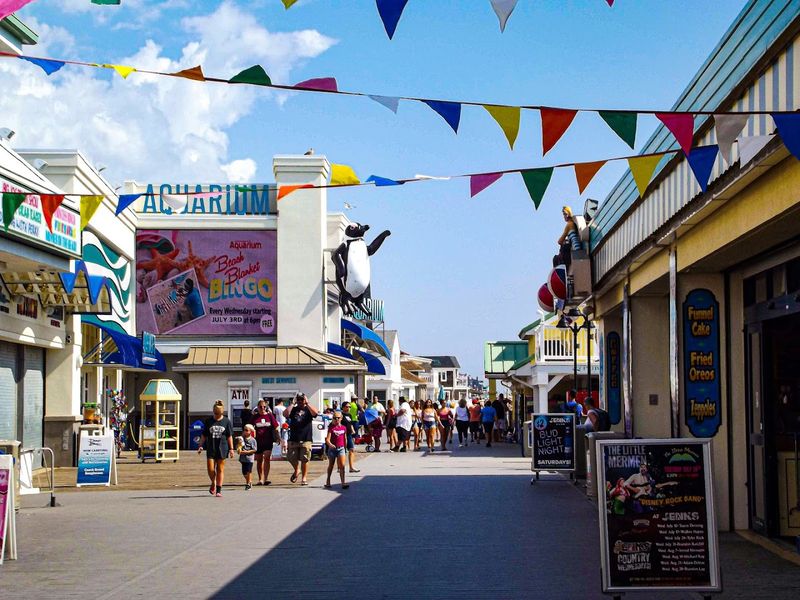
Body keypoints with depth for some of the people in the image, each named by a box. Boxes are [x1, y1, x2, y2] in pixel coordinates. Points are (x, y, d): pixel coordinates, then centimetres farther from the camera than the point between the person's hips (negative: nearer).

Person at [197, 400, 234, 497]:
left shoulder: (226, 421, 1)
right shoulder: (208, 421, 4)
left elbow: (229, 436, 4)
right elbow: (204, 435, 10)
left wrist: (231, 449, 1)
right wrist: (201, 446, 2)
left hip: (222, 449, -1)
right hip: (211, 449, 1)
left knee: (220, 470, 2)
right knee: (210, 469, -5)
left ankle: (219, 490, 7)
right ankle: (213, 483, 25)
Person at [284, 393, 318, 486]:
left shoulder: (308, 409, 7)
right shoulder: (293, 409, 11)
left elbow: (315, 413, -15)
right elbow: (285, 414, -8)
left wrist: (307, 403, -10)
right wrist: (293, 404, -4)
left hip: (306, 439, -2)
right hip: (293, 439, 2)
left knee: (304, 460, -2)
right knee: (291, 458, 4)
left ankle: (304, 478, 6)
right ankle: (296, 470, 32)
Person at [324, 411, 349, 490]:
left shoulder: (343, 427, 5)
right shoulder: (331, 427, -4)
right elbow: (327, 439, -13)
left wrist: (345, 448, 20)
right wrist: (330, 444, -33)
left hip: (341, 448, 1)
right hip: (332, 448, -1)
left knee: (342, 466, -11)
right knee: (331, 465, 14)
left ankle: (343, 483, -16)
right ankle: (328, 481, 32)